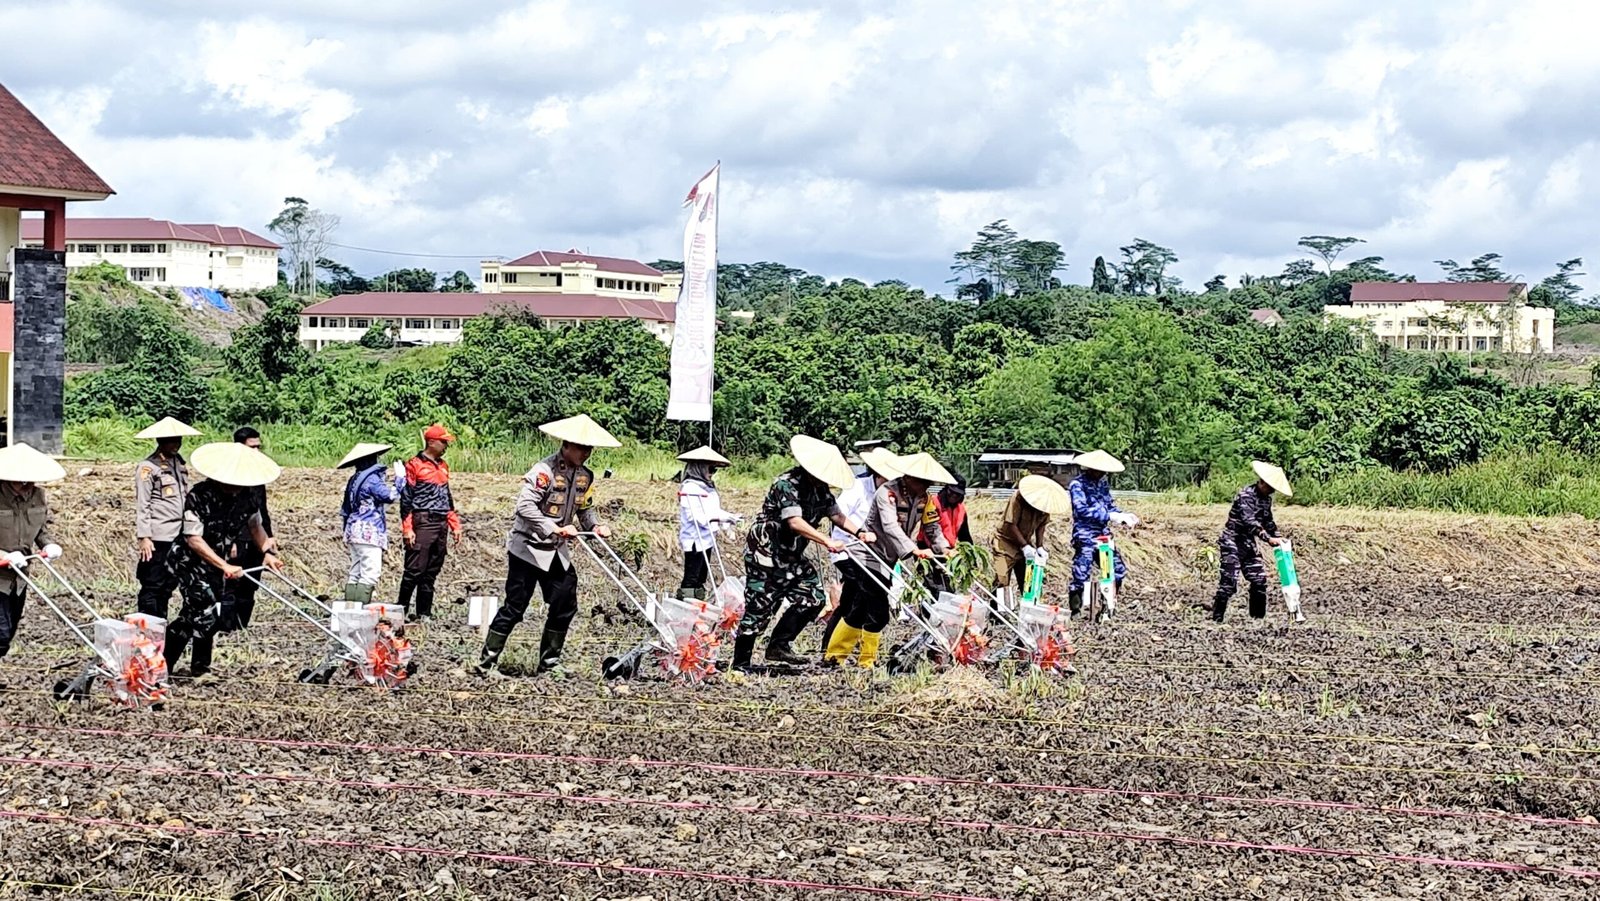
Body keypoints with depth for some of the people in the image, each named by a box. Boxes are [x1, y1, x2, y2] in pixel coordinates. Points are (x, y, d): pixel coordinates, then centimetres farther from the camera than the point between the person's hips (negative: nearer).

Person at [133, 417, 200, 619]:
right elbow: (141, 505, -11)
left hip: (178, 536, 7)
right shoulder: (147, 468, -7)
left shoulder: (180, 464, 15)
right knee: (153, 586, -4)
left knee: (168, 586, 10)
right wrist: (143, 537, -16)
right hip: (158, 538, -7)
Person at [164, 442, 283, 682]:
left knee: (192, 614, 14)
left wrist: (267, 551, -8)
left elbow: (255, 526, 10)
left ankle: (164, 663, 27)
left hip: (215, 561, 7)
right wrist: (225, 567, -30)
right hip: (188, 560, -7)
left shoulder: (246, 497, -8)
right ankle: (200, 668, -2)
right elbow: (193, 539, -25)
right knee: (207, 611, -16)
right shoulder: (198, 496, -26)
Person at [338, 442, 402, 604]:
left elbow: (344, 510, 22)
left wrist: (345, 532, 29)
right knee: (369, 574, -11)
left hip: (354, 532, 9)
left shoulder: (354, 479, 16)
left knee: (355, 574, 10)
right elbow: (390, 496, -16)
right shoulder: (371, 478, -10)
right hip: (369, 533, -9)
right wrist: (399, 478, -4)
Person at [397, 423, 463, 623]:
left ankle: (424, 613, 12)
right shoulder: (415, 465, -4)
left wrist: (455, 525, 19)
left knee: (432, 572, 8)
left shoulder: (443, 466, 18)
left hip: (441, 525, 7)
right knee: (415, 570, -9)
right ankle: (402, 610, -3)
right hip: (422, 523, -7)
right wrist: (407, 529, -14)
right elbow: (406, 498, -8)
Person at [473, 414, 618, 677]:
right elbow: (525, 506, -27)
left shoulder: (585, 476, 5)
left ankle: (549, 663, 18)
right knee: (515, 606, -5)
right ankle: (486, 663, 3)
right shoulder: (544, 470, -20)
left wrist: (594, 526, -4)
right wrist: (556, 529, -29)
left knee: (565, 605, 6)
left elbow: (584, 508, 17)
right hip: (528, 547, -7)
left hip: (557, 552, 8)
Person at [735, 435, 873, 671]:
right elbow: (795, 522, -31)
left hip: (791, 556, 9)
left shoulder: (820, 489, 6)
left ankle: (779, 646, 6)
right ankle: (740, 664, 1)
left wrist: (858, 532, -12)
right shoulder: (787, 484, -22)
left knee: (812, 596, 0)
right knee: (759, 609, -6)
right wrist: (827, 541, -37)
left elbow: (835, 514, 6)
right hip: (765, 554, -9)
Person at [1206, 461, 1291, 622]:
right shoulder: (1246, 495, -19)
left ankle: (1258, 618, 14)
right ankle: (1216, 618, -10)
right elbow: (1250, 521, -30)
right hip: (1232, 543, -9)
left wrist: (1278, 538, 6)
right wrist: (1268, 538, -37)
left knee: (1259, 580, 5)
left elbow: (1268, 521, 21)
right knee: (1229, 581, -14)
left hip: (1249, 544, 9)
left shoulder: (1266, 499, 8)